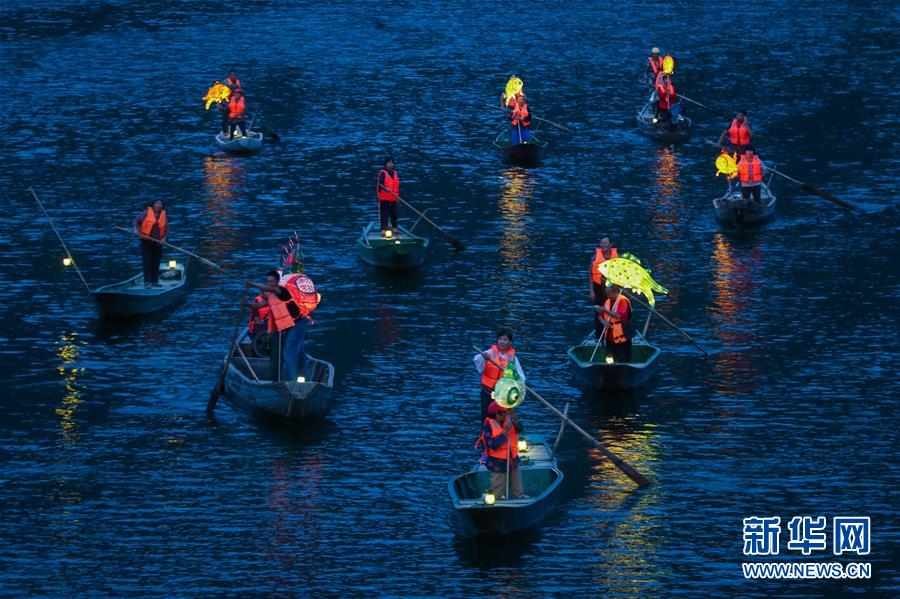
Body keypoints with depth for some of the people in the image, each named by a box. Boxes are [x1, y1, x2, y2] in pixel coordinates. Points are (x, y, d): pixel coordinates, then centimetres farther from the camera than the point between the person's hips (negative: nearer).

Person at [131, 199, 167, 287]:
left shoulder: (164, 216, 8)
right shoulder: (146, 213, -3)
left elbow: (166, 230, 10)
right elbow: (135, 221, -3)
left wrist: (164, 238, -6)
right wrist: (135, 229, -21)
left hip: (157, 242, 4)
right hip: (146, 241, -4)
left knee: (156, 262, 6)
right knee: (147, 261, -10)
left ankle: (154, 281, 16)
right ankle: (147, 281, -12)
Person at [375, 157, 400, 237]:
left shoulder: (395, 173, 14)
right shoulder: (382, 173, -7)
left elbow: (397, 186, 19)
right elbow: (380, 184, -20)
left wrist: (398, 196, 16)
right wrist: (386, 189, -39)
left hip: (393, 198, 6)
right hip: (384, 198, -6)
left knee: (394, 214, 11)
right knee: (384, 215, -7)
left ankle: (394, 229, 22)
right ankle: (383, 230, -6)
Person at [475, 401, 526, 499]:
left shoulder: (508, 421, -1)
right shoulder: (488, 426, -16)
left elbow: (520, 429, -16)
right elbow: (493, 445, -26)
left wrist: (514, 421, -34)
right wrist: (505, 431, -27)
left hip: (512, 461, 5)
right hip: (498, 464, -5)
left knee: (519, 493, 14)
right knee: (498, 496, 3)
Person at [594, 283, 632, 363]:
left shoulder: (623, 300, -12)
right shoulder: (607, 301, 10)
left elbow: (619, 315, -25)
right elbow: (601, 316, 14)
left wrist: (605, 310, -24)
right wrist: (604, 322, -8)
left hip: (621, 336, -7)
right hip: (610, 337, 7)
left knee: (623, 360, -4)